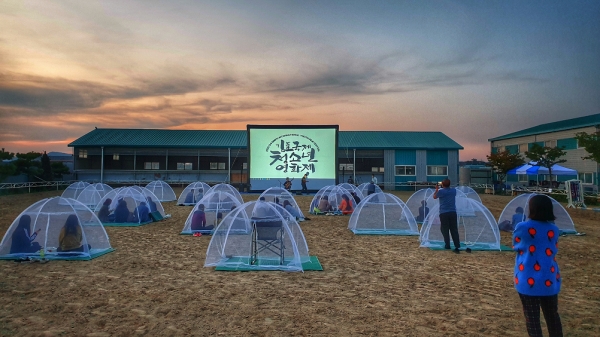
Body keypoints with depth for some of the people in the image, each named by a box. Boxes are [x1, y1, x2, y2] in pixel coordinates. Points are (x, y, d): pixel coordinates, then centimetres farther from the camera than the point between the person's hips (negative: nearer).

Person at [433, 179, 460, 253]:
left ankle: (447, 245, 8)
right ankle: (457, 247, -2)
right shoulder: (454, 190, 5)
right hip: (453, 212, 3)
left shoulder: (441, 191, -6)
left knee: (445, 230, 7)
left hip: (443, 213, -3)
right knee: (454, 230, 3)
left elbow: (434, 197, 12)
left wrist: (436, 189, 25)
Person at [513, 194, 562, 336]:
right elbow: (554, 250, 14)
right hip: (550, 280, 4)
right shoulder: (554, 229, 0)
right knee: (552, 315, 19)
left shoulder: (522, 227, -13)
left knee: (532, 316, 4)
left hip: (528, 280, -4)